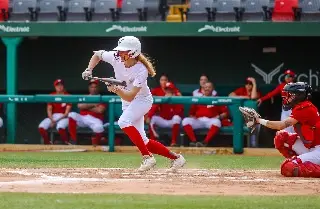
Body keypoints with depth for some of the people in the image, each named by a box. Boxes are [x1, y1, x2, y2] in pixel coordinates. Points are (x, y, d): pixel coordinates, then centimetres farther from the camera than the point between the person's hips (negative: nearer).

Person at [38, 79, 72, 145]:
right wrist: (52, 120, -14)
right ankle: (48, 143, -8)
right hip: (52, 117, 4)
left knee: (60, 127, -39)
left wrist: (58, 120, -18)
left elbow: (67, 111, -7)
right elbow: (49, 109, 3)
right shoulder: (52, 96, 7)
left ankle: (67, 143, -21)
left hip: (63, 117, -4)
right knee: (41, 127, -24)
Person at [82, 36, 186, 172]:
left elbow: (130, 97, -34)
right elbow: (97, 54, 3)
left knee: (123, 121, -33)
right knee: (142, 141, 3)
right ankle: (175, 158, 16)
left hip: (142, 100, -7)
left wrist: (116, 89, -50)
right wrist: (89, 70, -11)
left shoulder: (141, 71, -30)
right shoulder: (116, 58, -16)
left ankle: (148, 157, -29)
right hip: (127, 103, 7)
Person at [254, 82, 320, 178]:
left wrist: (260, 120, -16)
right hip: (309, 148, 10)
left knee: (288, 169, -20)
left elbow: (282, 125, -24)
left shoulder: (304, 108, -17)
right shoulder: (298, 107, 13)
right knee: (281, 136, 6)